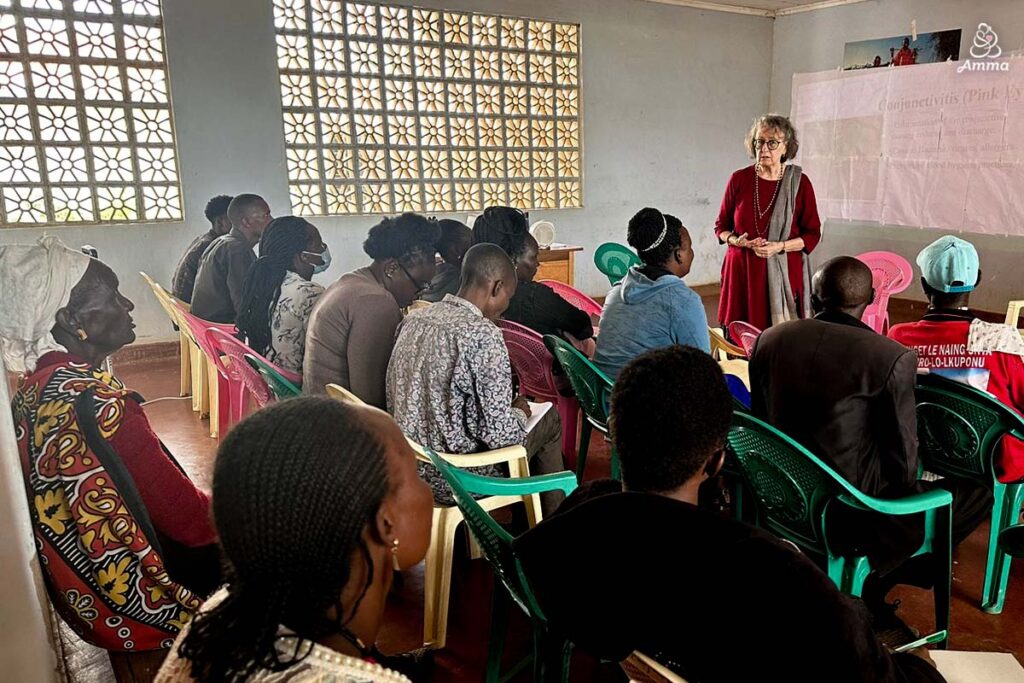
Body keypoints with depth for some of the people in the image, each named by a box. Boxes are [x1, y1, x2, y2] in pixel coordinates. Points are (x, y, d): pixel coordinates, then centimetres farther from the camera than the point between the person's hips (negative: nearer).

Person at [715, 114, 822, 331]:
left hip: (784, 273, -1)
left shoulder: (799, 183, 1)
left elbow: (813, 234, 4)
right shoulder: (739, 179, 3)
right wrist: (736, 240, -9)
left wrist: (780, 246, -12)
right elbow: (721, 226, 12)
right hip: (742, 272, 1)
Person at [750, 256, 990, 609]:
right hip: (850, 514, -6)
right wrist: (906, 493, 10)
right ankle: (872, 584, 15)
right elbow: (902, 458, -12)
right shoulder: (894, 357, -18)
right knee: (978, 492, 14)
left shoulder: (768, 340, -3)